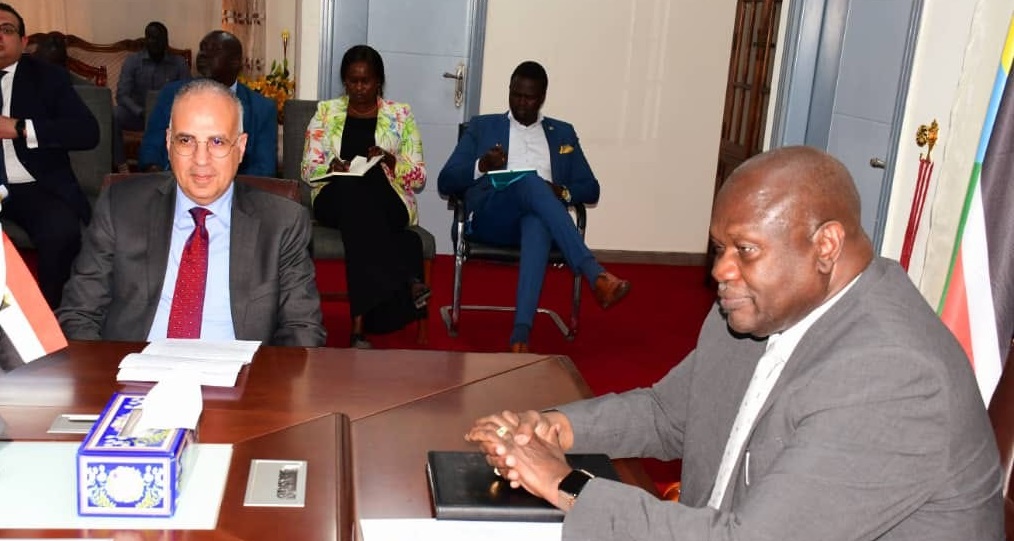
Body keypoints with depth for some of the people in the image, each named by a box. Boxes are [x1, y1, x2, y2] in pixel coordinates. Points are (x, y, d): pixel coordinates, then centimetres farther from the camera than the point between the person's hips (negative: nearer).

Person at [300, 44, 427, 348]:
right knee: (354, 189, -37)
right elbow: (308, 170, 10)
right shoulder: (326, 112, 15)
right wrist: (332, 167, -13)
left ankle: (361, 323, -45)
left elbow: (419, 177, 7)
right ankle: (405, 286, -44)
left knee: (360, 201, -38)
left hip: (389, 204, 0)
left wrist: (391, 161, -14)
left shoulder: (400, 115, 12)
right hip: (336, 200, 1)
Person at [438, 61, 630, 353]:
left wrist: (562, 192, -4)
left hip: (537, 217, 1)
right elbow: (445, 183, 11)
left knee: (537, 225, -40)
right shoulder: (482, 126, 19)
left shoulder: (563, 132, 24)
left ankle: (521, 332, -53)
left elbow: (591, 189, 19)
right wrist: (481, 166, -11)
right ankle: (596, 275, -47)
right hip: (491, 217, -1)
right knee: (531, 181, -36)